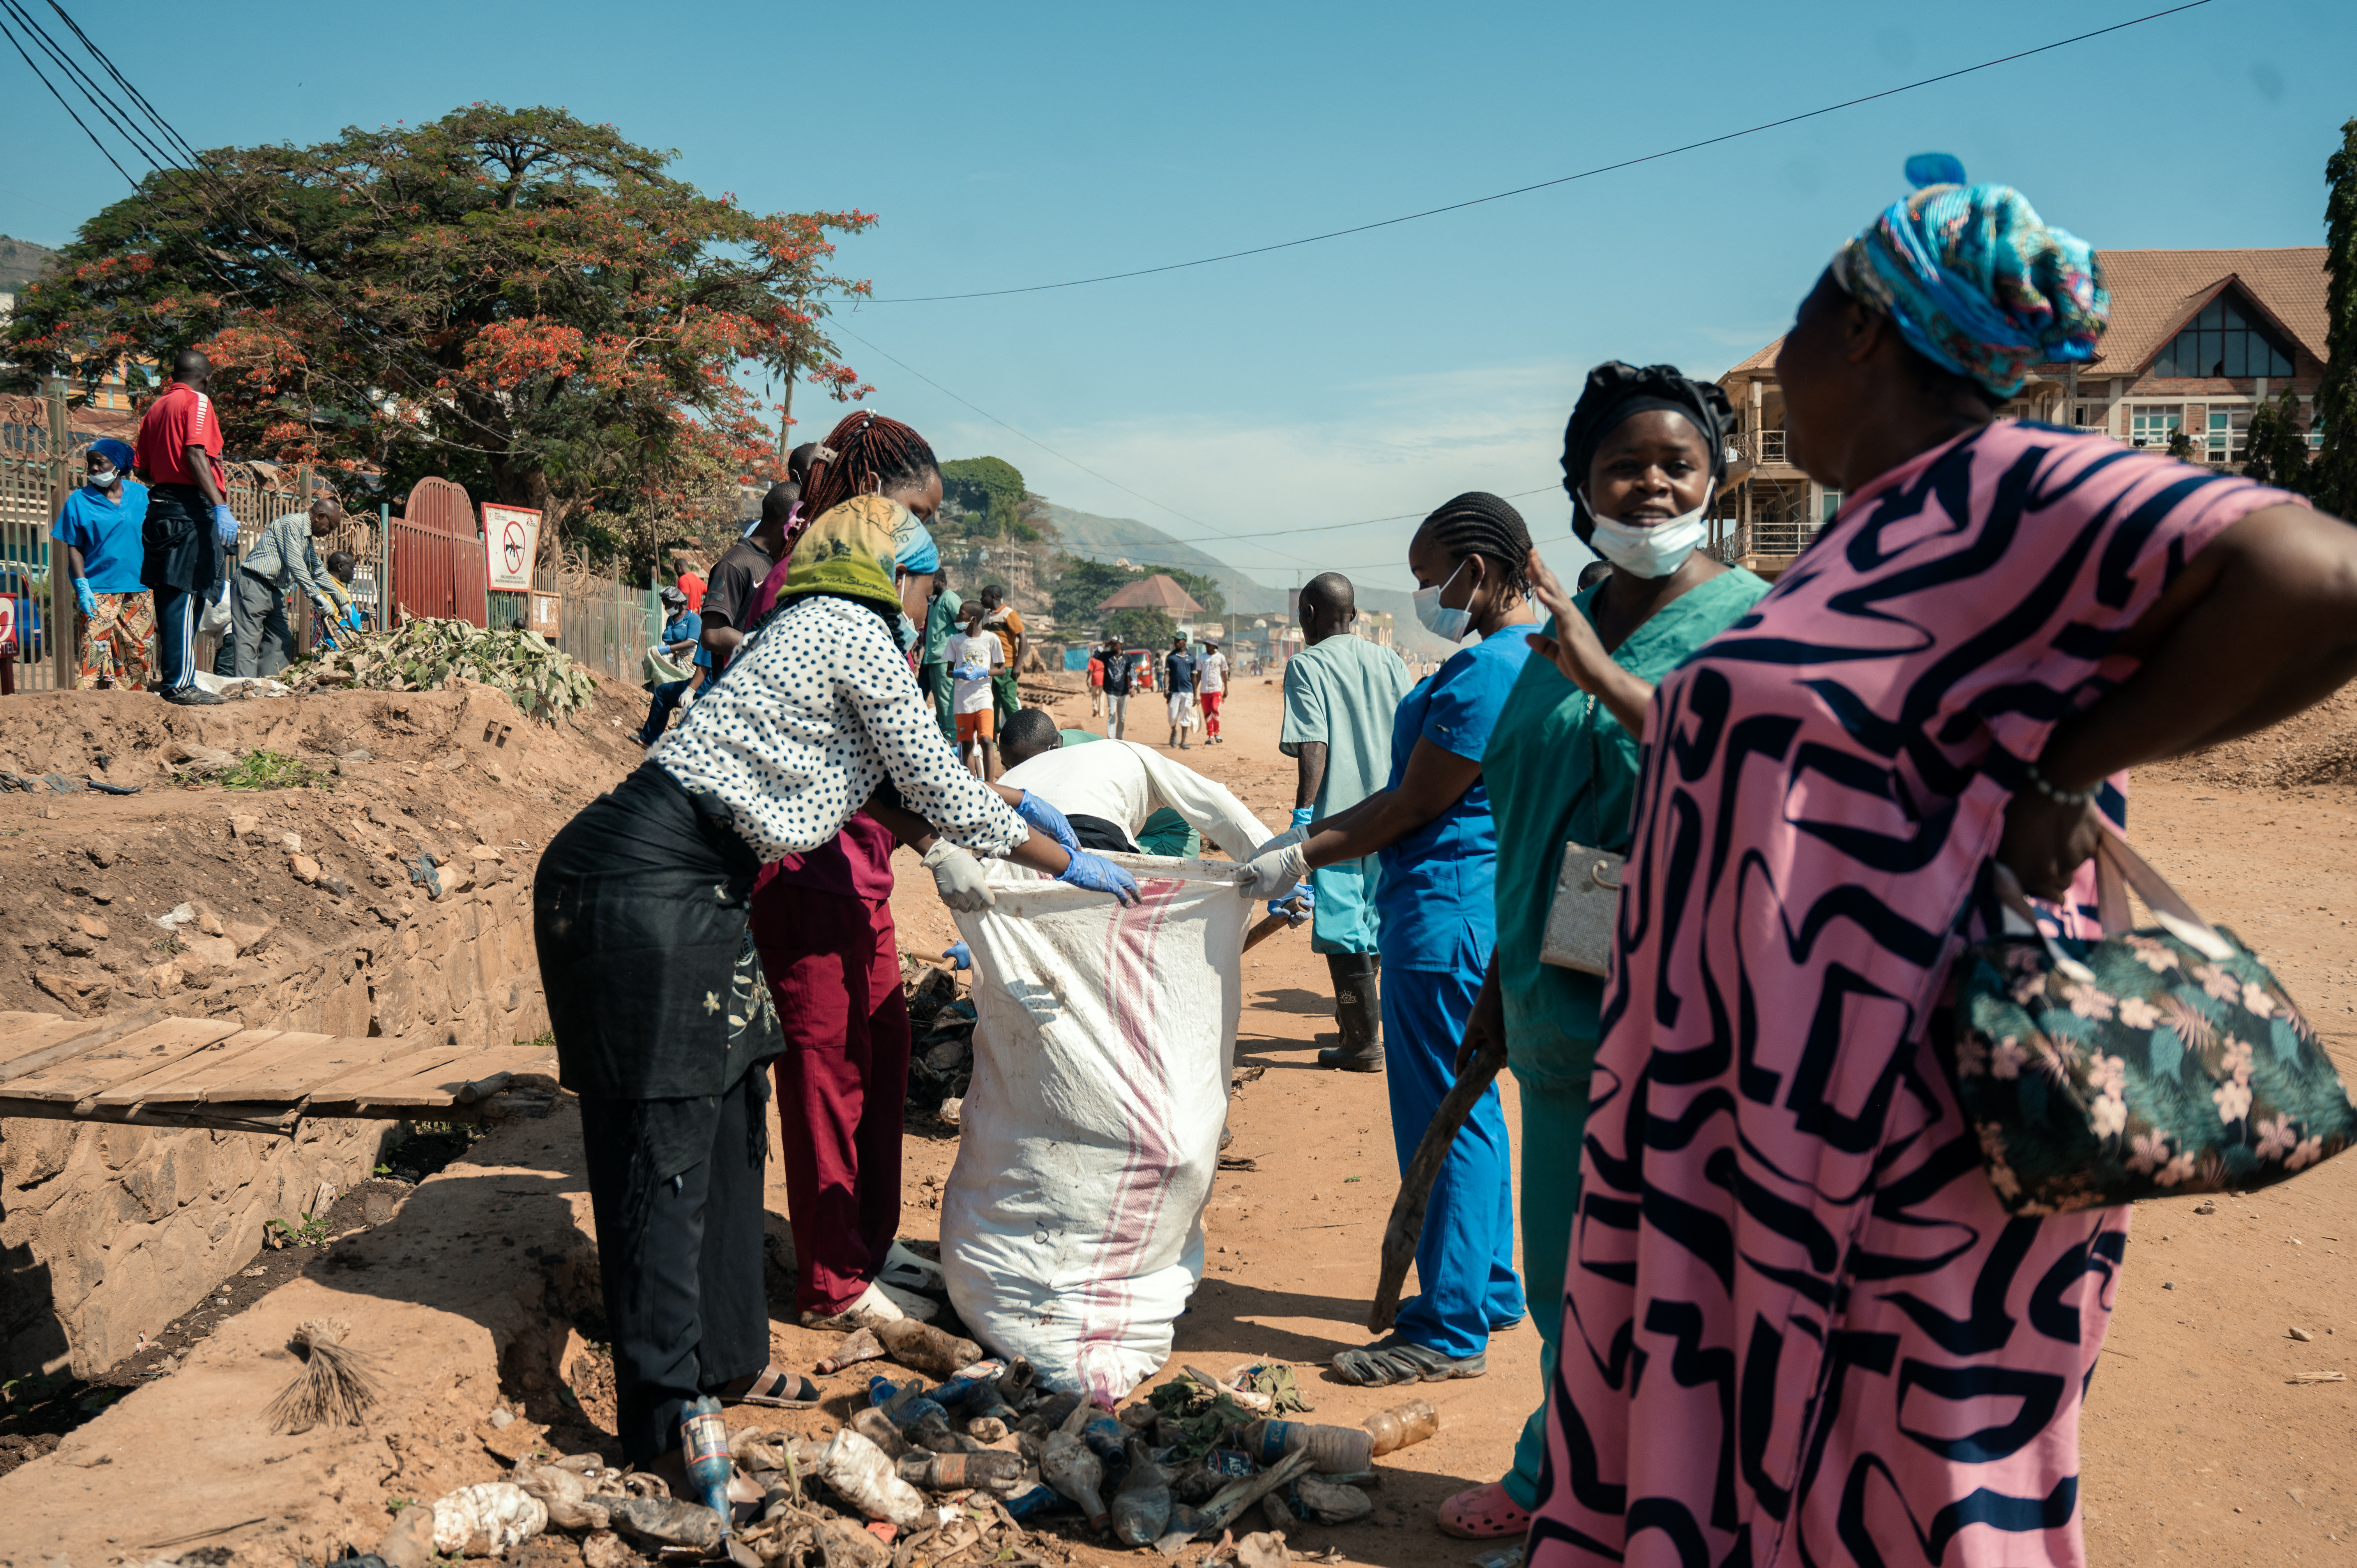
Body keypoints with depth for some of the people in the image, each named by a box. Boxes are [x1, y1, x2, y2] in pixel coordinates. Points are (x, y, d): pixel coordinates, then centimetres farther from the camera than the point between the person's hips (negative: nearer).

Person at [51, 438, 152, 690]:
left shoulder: (141, 495, 8)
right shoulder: (80, 500, 4)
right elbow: (74, 548, 2)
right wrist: (82, 587, -11)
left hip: (138, 592, 2)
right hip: (97, 592, -2)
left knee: (135, 656, 3)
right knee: (94, 651, -13)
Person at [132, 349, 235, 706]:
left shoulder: (155, 408, 19)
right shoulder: (197, 403, -3)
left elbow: (143, 467, 17)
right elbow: (195, 455, -17)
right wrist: (221, 506, -24)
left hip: (160, 504, 8)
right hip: (191, 508, -8)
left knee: (168, 595, 10)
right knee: (184, 595, -10)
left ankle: (170, 677, 13)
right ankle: (181, 685, -12)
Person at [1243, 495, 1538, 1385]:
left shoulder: (1487, 671, -20)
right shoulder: (1527, 653, 14)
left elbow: (1415, 807, -18)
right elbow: (1419, 791, 16)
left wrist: (1305, 859, -8)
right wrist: (1310, 835, 15)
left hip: (1447, 907, -11)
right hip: (1477, 903, 11)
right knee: (1466, 1107, 19)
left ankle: (1451, 1331, 7)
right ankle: (1489, 1290, 31)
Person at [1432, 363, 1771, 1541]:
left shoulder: (1753, 620, -7)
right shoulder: (1568, 622, 11)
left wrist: (1605, 674, -28)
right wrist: (1502, 985, 20)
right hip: (1558, 1000, 6)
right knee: (1561, 1270, 19)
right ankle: (1553, 1478, 39)